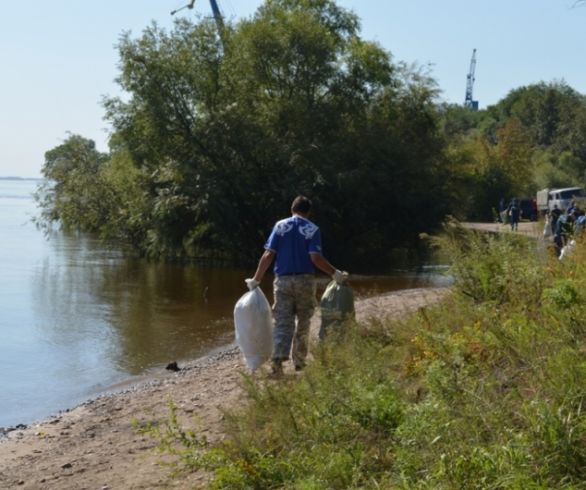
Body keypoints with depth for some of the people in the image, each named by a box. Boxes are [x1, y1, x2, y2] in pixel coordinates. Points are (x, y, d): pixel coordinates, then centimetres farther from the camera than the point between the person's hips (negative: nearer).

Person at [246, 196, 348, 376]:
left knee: (282, 322, -1)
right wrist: (335, 274, -3)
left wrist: (256, 279, 1)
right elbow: (315, 258, -12)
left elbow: (268, 255, -3)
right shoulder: (312, 229, -2)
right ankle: (299, 361, 20)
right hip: (305, 280, -1)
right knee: (303, 322, 13)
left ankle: (278, 358, -20)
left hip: (283, 281, 1)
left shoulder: (280, 226, 3)